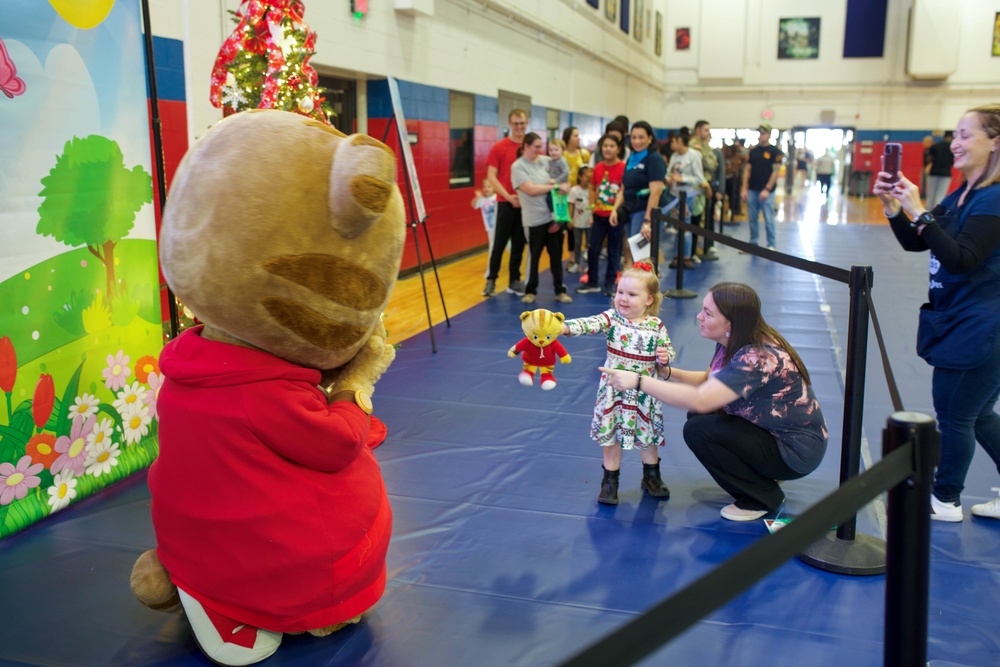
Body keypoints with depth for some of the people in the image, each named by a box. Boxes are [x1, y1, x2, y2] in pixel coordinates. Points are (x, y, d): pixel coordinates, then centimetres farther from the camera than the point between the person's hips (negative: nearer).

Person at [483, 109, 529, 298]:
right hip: (506, 202, -3)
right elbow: (491, 176, -6)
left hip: (526, 203, 3)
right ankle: (491, 280, 10)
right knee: (500, 242, 1)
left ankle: (515, 281, 17)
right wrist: (508, 196, -14)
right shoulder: (499, 147, -3)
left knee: (519, 243, 9)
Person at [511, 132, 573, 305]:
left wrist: (556, 180, -1)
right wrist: (556, 186, -13)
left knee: (556, 254, 9)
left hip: (554, 215, 4)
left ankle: (560, 290, 17)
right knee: (534, 256, 5)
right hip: (535, 219, -4)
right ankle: (530, 291, 19)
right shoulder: (518, 167, -7)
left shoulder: (546, 161, 8)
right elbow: (531, 189, -16)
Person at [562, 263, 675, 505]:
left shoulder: (656, 326, -5)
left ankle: (651, 476, 37)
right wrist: (563, 326, -44)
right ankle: (610, 481, 23)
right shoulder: (611, 318, -10)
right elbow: (589, 324, -27)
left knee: (648, 433, 16)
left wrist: (665, 355, -18)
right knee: (612, 434, 7)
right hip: (614, 391, -1)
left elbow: (668, 349, 6)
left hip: (644, 393, 1)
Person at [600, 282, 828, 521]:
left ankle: (763, 497, -1)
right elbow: (708, 381, 10)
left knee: (697, 430, -18)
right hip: (771, 430, 9)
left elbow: (699, 400, -39)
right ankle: (763, 474, 15)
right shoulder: (733, 343, -3)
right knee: (699, 415, 6)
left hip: (796, 449, -9)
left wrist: (638, 382, -36)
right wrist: (667, 372, -9)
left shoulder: (757, 358, -31)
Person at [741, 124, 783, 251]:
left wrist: (767, 189, -16)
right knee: (752, 219, 9)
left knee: (769, 220, -3)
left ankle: (771, 245, 6)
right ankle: (753, 244, 18)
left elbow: (775, 171, -8)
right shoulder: (753, 151, 11)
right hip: (752, 191, 5)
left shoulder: (775, 151, -3)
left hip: (766, 192, -5)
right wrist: (744, 188, 2)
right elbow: (748, 170, 10)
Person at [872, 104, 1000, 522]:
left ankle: (945, 501, 23)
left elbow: (961, 259, -28)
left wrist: (919, 212, -30)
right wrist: (892, 207, -5)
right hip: (959, 325, 10)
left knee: (955, 417, 6)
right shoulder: (962, 196, 9)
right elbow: (914, 243, 10)